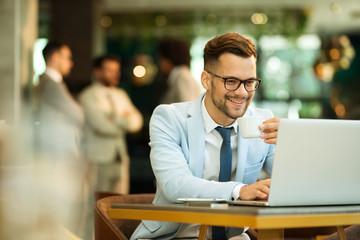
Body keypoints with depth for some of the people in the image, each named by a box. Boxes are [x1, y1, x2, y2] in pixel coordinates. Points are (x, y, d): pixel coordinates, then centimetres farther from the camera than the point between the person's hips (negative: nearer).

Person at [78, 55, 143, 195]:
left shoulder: (121, 95, 19)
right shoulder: (88, 96, -3)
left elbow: (137, 122, 8)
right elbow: (101, 125, -16)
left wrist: (116, 119, -10)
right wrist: (124, 121, 0)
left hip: (121, 159, 6)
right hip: (98, 161, -6)